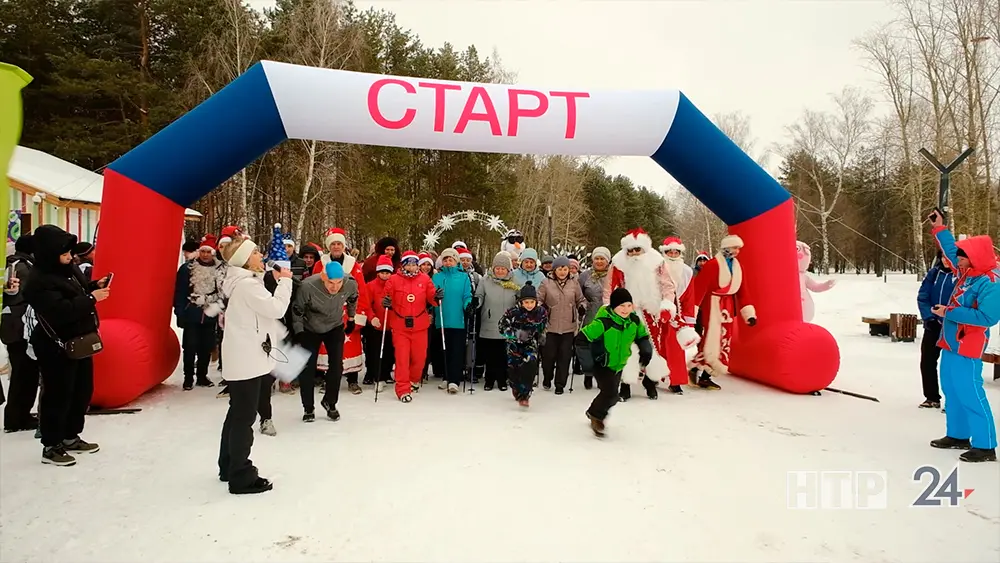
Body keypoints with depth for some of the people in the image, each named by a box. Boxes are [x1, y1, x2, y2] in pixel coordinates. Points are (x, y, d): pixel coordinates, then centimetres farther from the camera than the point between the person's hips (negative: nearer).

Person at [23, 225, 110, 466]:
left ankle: (71, 437, 31)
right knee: (58, 396, -1)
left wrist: (95, 286, 2)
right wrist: (91, 298, -25)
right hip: (57, 348, -9)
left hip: (80, 342, 9)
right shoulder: (39, 281, -20)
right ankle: (51, 447, 13)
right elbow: (62, 311, -30)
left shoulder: (68, 268, 8)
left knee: (82, 391, 17)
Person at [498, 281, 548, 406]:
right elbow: (501, 326, -17)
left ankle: (524, 396, -13)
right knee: (513, 369, 4)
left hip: (531, 344, 1)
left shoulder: (541, 312, -12)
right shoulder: (513, 312, -22)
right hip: (514, 344, -1)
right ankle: (517, 390, 37)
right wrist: (516, 333, -29)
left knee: (531, 364, -21)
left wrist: (542, 335, -6)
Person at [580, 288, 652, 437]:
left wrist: (646, 351, -10)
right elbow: (582, 339, -27)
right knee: (611, 393, -18)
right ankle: (596, 416, 7)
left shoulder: (634, 321, -10)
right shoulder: (603, 322, -30)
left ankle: (595, 413, 45)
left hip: (618, 365, 7)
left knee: (611, 394, 18)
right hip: (601, 365, -7)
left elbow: (643, 337, 10)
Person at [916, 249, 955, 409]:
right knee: (927, 361, 8)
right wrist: (929, 318, -6)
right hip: (933, 325, 5)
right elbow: (922, 297, 4)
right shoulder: (933, 273, 4)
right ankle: (932, 397, 21)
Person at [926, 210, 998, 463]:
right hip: (951, 343, 9)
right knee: (952, 391, 15)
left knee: (970, 395, -7)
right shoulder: (967, 271, 6)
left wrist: (949, 312, -21)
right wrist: (939, 228, 23)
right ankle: (958, 435, 26)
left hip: (967, 348, -9)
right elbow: (951, 249, 24)